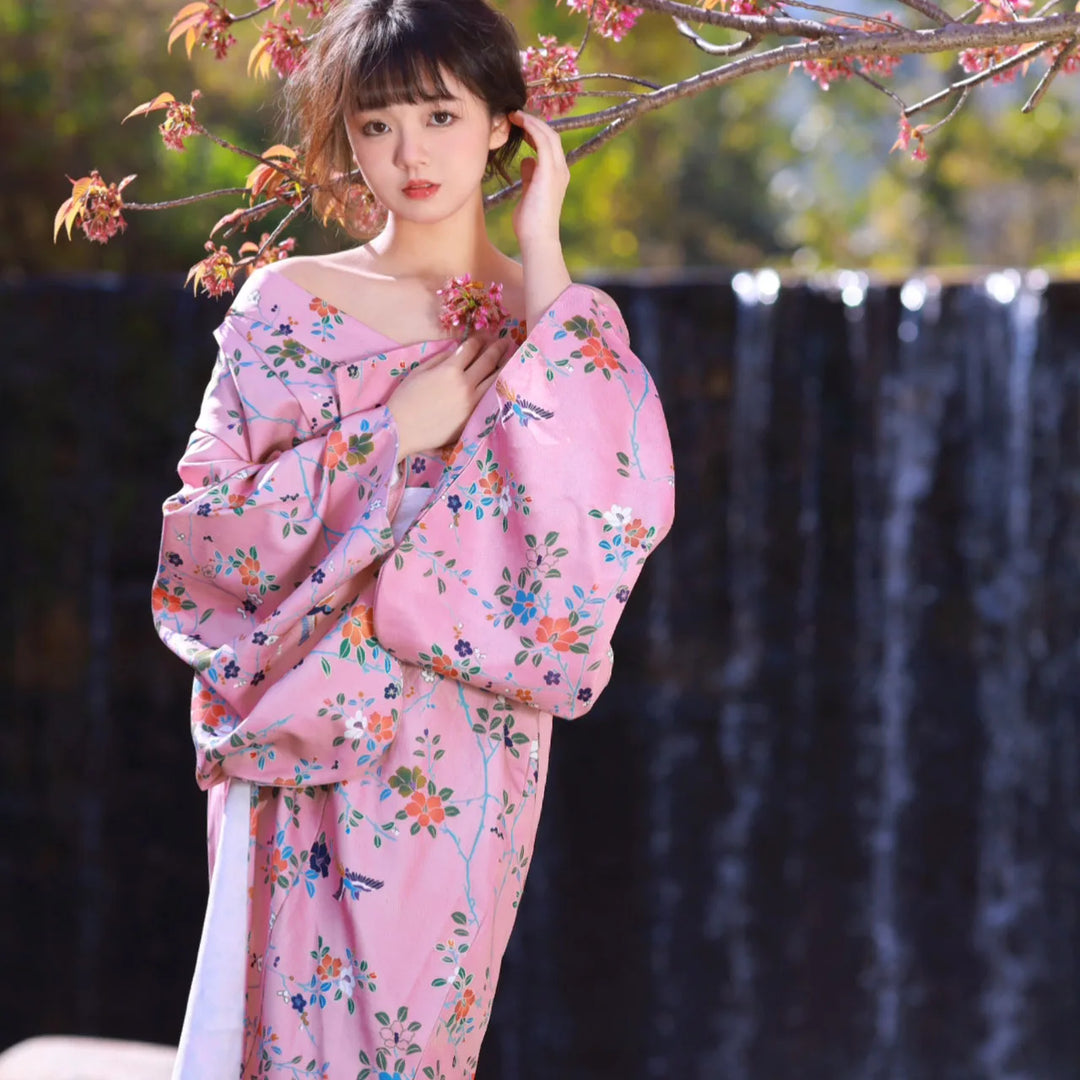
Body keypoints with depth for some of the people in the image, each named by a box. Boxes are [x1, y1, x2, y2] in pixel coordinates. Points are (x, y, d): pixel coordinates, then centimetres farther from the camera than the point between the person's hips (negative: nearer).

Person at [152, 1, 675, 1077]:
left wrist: (541, 260, -11)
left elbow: (628, 505, -15)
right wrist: (391, 436, -11)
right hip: (296, 743, 0)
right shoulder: (289, 303, 5)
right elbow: (205, 530, -3)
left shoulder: (556, 324, 5)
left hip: (464, 755, 0)